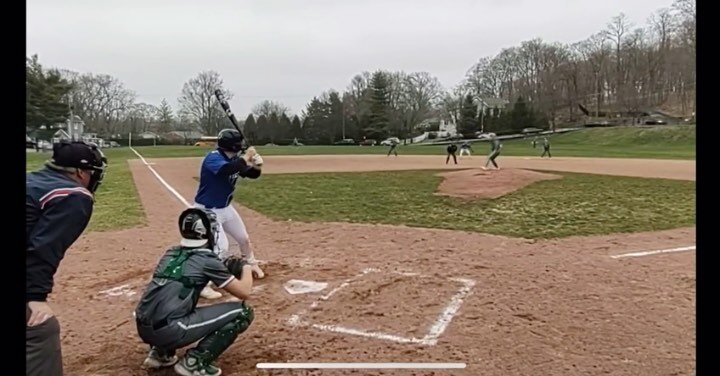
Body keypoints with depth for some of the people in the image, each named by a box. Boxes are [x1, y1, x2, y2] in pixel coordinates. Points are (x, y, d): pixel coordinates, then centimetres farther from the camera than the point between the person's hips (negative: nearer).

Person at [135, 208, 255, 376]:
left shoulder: (170, 253, 15)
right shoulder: (207, 259, -4)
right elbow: (244, 293, -1)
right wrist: (246, 267, 19)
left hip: (144, 328, 8)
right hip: (168, 331, -8)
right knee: (243, 312, -1)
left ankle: (160, 353, 22)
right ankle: (195, 362, -1)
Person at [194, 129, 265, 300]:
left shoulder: (235, 159, -2)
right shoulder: (213, 157, -26)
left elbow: (252, 174, 6)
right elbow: (227, 170, -48)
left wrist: (256, 166, -17)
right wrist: (246, 157, -35)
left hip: (226, 208, 8)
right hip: (208, 210, -8)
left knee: (244, 238, 21)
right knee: (221, 248, -18)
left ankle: (251, 264, 47)